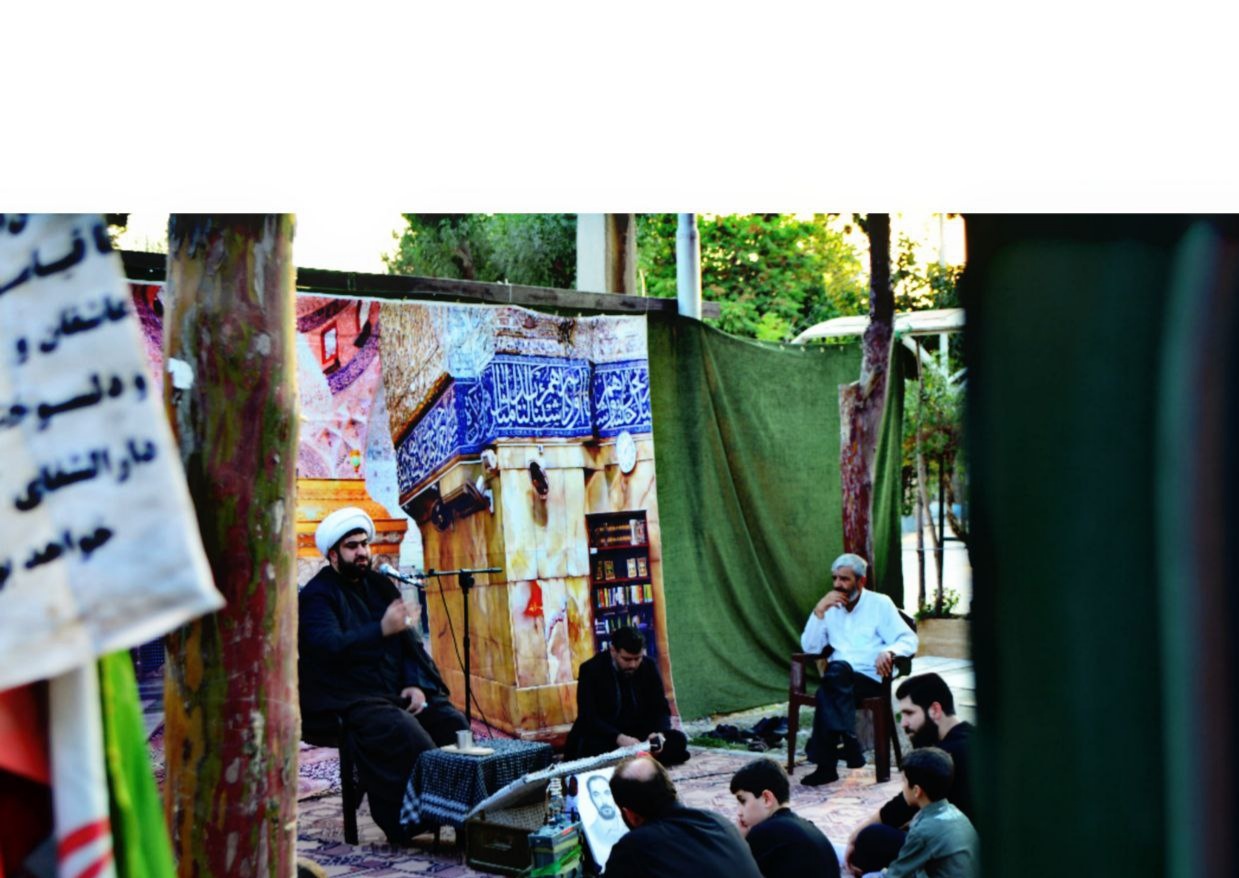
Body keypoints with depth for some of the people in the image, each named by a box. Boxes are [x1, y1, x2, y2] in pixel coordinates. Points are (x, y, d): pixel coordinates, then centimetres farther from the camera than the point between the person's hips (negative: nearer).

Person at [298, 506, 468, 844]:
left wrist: (417, 684, -1)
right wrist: (382, 630, -35)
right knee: (410, 736, -32)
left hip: (396, 691, 6)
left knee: (455, 724, -17)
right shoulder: (317, 595, -3)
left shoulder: (380, 585, 17)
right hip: (349, 701, -6)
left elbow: (410, 642, 18)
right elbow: (330, 646, -21)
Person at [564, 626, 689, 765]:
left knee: (678, 740, -21)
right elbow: (588, 718, -19)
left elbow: (661, 709, 1)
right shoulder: (590, 670, -11)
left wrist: (658, 733, -23)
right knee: (591, 746, -37)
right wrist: (619, 738, -35)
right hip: (603, 737, -4)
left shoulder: (649, 667, -1)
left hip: (638, 733, 4)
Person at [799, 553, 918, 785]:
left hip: (870, 679, -3)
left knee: (836, 672, -35)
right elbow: (809, 647, 10)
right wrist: (819, 611, -1)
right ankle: (847, 741, -35)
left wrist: (889, 651, -24)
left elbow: (909, 640, -1)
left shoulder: (880, 604, 8)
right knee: (835, 672, -34)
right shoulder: (830, 608, 18)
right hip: (838, 679, 3)